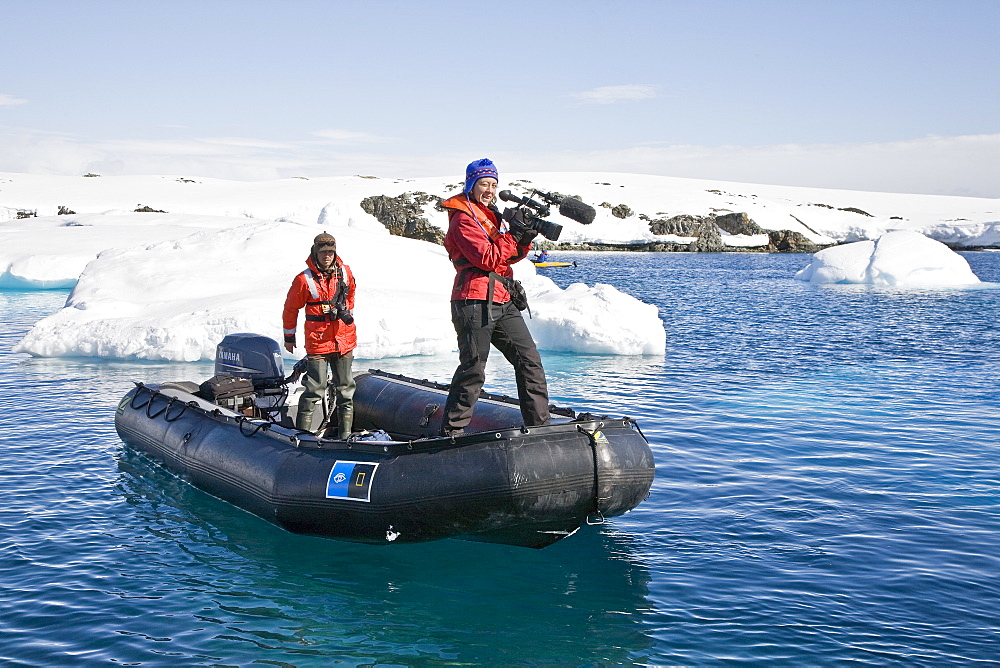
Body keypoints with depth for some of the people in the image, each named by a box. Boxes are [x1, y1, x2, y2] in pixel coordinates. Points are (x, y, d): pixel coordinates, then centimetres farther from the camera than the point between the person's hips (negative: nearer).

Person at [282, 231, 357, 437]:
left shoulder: (345, 273, 3)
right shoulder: (304, 279, -8)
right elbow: (291, 308, 3)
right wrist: (289, 337, 10)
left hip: (344, 340, 5)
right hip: (318, 341, -4)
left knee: (345, 387, 11)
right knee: (315, 388, -8)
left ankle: (345, 430, 20)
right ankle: (303, 430, 2)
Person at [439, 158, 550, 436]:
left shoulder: (492, 214, 21)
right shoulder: (463, 218, -6)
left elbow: (510, 256, 20)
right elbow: (487, 258, -17)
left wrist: (524, 240, 1)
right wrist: (513, 236, -11)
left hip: (502, 301, 9)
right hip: (475, 301, -9)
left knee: (529, 360, 5)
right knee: (473, 370, -7)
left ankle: (539, 424, 10)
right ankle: (451, 431, 1)